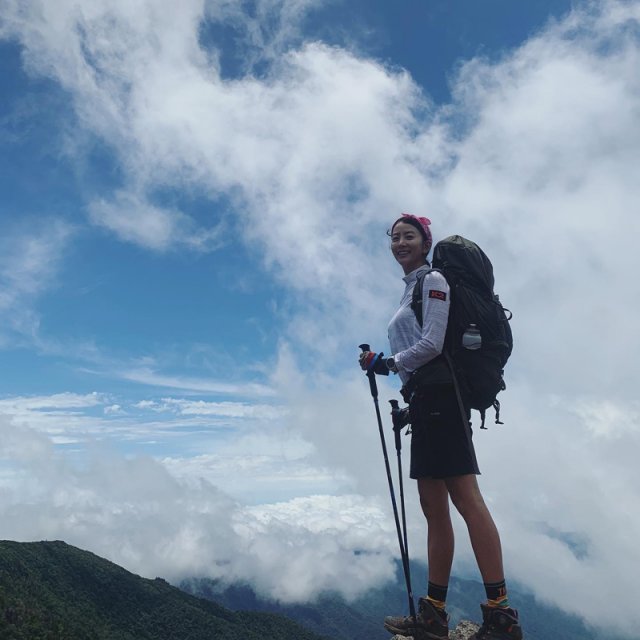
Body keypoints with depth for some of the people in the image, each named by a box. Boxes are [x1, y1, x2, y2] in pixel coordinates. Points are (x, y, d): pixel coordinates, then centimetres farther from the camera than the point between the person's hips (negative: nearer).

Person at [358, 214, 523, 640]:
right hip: (426, 400, 10)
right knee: (433, 505, 7)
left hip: (439, 394, -10)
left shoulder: (433, 281, -1)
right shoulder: (411, 290, 24)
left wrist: (388, 364, -5)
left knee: (465, 496, -12)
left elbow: (432, 343, -13)